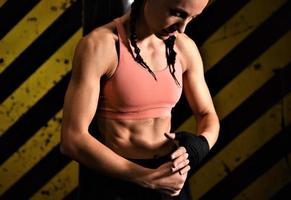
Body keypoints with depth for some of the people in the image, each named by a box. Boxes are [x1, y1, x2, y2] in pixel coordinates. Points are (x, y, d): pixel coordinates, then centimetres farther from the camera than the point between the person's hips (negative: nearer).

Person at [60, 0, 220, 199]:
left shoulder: (184, 47, -1)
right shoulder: (98, 45, -17)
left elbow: (208, 117, 8)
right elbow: (72, 139, -21)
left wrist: (200, 146, -15)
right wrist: (149, 179, -23)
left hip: (168, 182, 5)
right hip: (114, 183, -5)